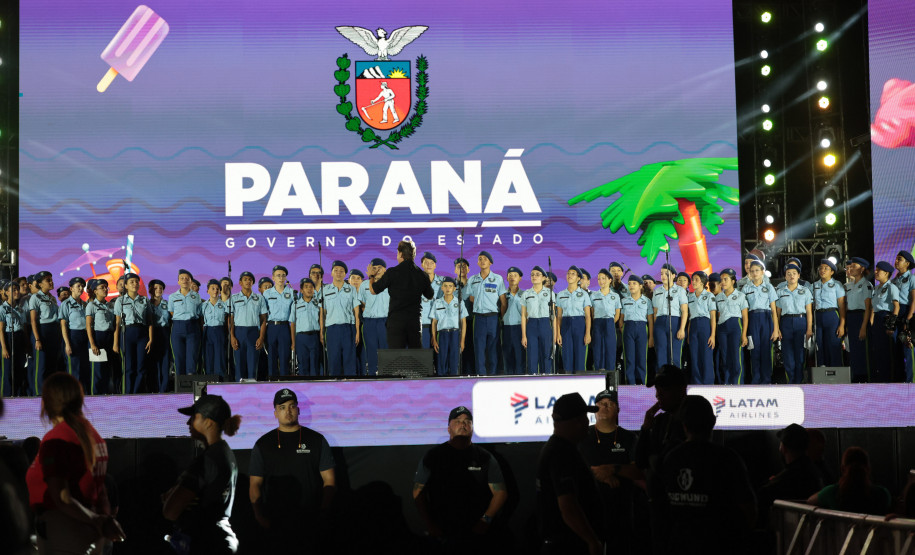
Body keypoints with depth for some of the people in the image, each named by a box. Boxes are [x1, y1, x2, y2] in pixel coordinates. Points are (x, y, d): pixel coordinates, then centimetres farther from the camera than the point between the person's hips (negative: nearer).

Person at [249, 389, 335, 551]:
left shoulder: (317, 440, 9)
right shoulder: (263, 444, 10)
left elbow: (329, 480, 6)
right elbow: (255, 485, 8)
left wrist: (323, 512, -7)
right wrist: (260, 516, -6)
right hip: (275, 524, 0)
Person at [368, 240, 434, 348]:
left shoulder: (392, 273, -8)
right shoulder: (421, 274, 3)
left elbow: (373, 290, 0)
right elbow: (430, 295, 17)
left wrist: (371, 276, 19)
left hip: (396, 319, -3)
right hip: (415, 319, 3)